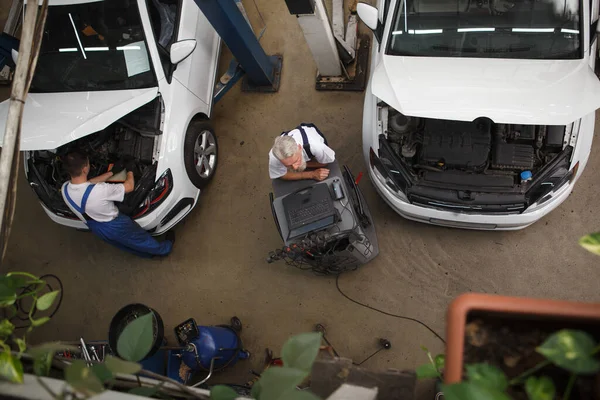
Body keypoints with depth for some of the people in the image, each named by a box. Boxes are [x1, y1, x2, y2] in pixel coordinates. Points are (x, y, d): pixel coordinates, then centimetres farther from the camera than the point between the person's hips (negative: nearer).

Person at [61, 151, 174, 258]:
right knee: (140, 238, 22)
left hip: (95, 228, 6)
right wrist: (130, 171, -2)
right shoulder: (99, 190, -39)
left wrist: (112, 172, 6)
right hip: (114, 227, -6)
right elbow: (129, 187, -22)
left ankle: (149, 253, 52)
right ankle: (164, 249, 47)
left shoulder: (65, 188, -20)